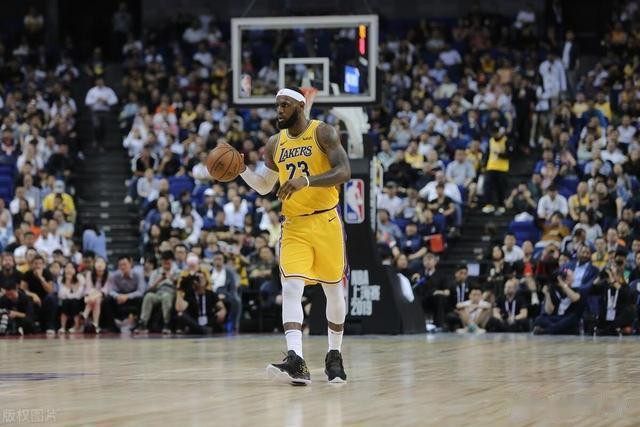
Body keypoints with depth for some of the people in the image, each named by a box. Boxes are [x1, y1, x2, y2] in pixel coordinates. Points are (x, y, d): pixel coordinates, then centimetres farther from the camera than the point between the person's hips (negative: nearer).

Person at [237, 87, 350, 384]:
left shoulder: (322, 133, -6)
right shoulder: (275, 144, 10)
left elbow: (343, 172, -19)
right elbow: (264, 186, 21)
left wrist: (306, 181, -31)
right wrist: (242, 170, 1)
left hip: (325, 222, -3)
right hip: (294, 227, 3)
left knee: (333, 290, 9)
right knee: (291, 288, -16)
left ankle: (334, 355, 28)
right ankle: (296, 362, -29)